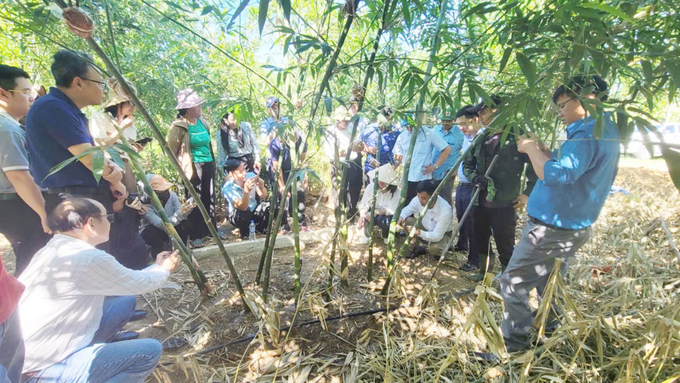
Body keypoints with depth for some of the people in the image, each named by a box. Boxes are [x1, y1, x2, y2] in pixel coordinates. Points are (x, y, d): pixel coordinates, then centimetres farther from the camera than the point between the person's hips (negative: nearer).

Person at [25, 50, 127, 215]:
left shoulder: (69, 111, 16)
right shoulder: (53, 107, -15)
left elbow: (89, 154, 15)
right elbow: (89, 158, -19)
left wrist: (111, 167, -8)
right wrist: (116, 183, -2)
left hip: (88, 200, 10)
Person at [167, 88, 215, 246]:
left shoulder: (202, 123, 9)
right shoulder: (179, 126, -10)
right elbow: (171, 150, -9)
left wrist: (213, 162, 17)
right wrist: (180, 168, -8)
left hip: (208, 164, 6)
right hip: (194, 167, -6)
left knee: (210, 198, 13)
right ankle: (196, 235, 11)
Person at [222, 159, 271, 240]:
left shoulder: (251, 175, -17)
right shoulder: (227, 188, -26)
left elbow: (264, 196, -17)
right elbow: (242, 207, -39)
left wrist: (261, 187, -40)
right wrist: (246, 191, -55)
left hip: (255, 211, 3)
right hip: (238, 216, -3)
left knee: (268, 206, -23)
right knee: (243, 212, -36)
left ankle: (260, 228, 6)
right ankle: (244, 234, -3)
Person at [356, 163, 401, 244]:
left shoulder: (397, 191, -23)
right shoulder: (371, 186, -18)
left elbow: (392, 210, -27)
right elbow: (364, 204, -20)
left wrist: (377, 212, -42)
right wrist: (362, 216, -39)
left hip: (387, 215, -1)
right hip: (373, 213, 1)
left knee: (382, 219, -35)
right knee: (366, 214, -32)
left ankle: (385, 235, 4)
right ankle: (366, 234, 3)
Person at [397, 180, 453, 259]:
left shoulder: (445, 210, -35)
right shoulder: (418, 199, -23)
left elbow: (437, 236, -34)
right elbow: (408, 209, -4)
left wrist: (419, 232, -49)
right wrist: (401, 217, -28)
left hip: (441, 234, -4)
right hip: (425, 227, 4)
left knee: (435, 248, -36)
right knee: (406, 221, -21)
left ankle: (424, 249, 2)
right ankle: (414, 246, 0)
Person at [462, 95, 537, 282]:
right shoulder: (481, 138, 8)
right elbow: (467, 163, 14)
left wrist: (528, 193, -10)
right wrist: (475, 177, -6)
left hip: (504, 204, -6)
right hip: (481, 201, 7)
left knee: (505, 247, 4)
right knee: (481, 240, 20)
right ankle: (484, 272, 40)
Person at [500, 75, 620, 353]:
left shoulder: (590, 133, -19)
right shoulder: (605, 132, 14)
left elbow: (557, 175, -30)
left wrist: (531, 148, -16)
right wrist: (542, 151, 5)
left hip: (552, 229, -10)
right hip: (570, 228, 10)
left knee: (513, 284, -1)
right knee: (549, 286, 23)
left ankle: (513, 346, 10)